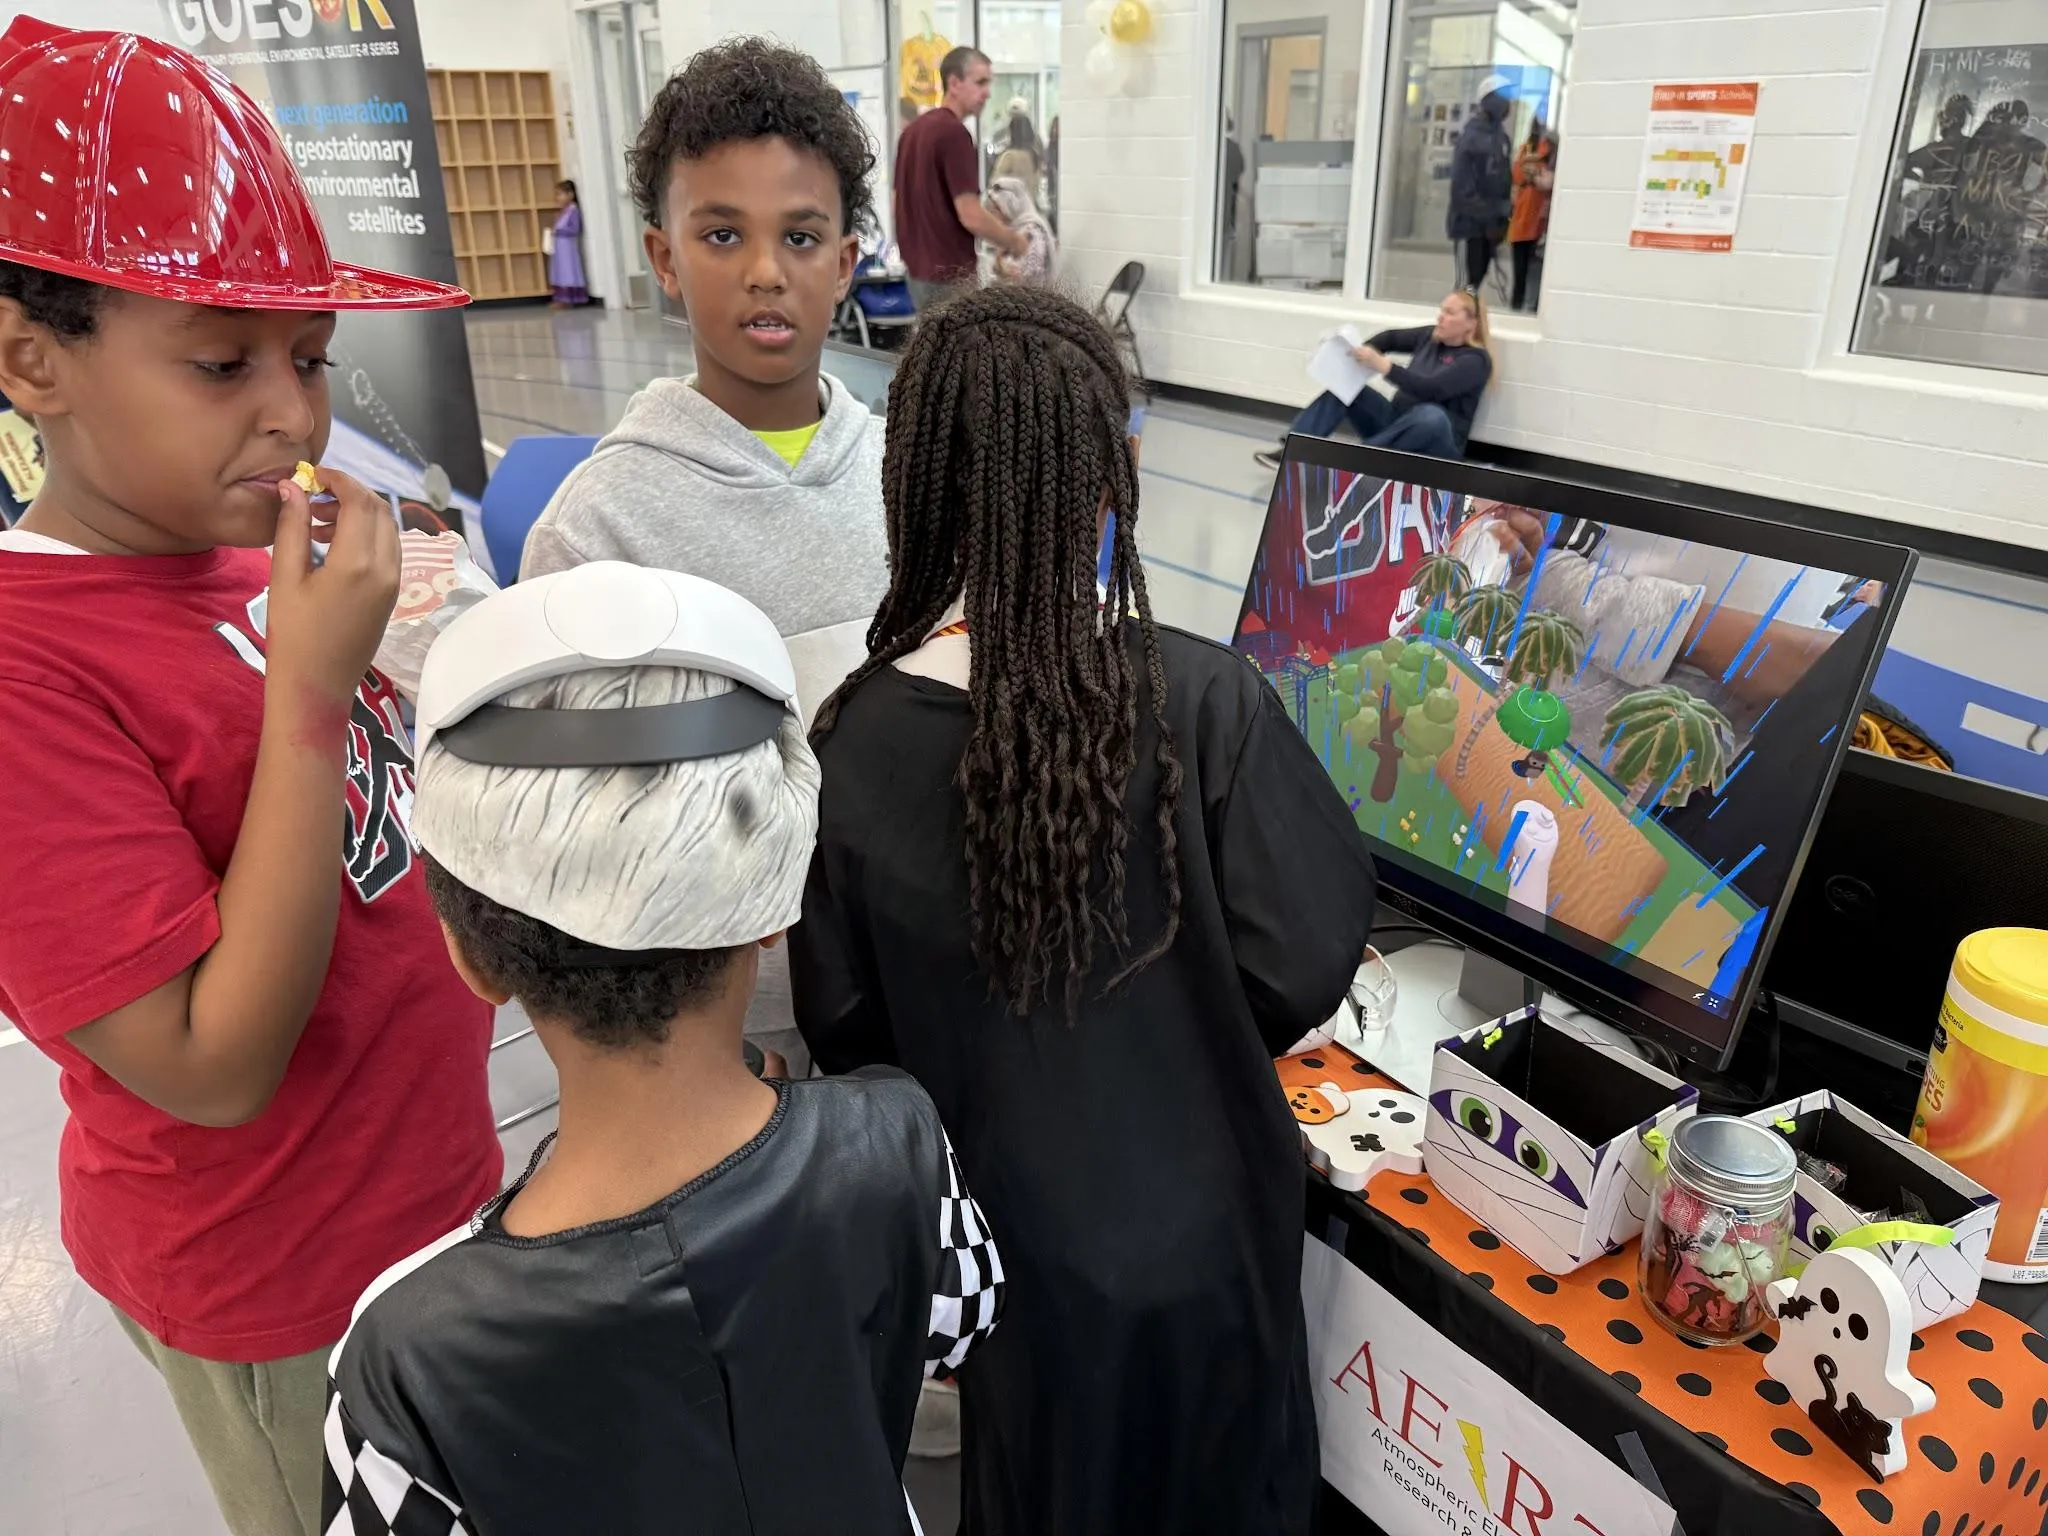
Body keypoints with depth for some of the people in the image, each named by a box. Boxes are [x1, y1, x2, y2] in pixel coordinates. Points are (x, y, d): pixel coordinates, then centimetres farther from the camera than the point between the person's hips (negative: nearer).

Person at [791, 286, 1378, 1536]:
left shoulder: (854, 740, -18)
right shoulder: (1199, 701, -25)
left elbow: (842, 1026, -8)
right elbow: (1309, 960, -17)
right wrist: (1194, 1043, 3)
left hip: (1003, 1231, 2)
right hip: (1192, 1228, -1)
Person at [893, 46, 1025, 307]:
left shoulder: (912, 131, 12)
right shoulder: (954, 132, -16)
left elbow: (904, 202, 18)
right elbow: (970, 215, -20)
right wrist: (1013, 241, -5)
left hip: (919, 270, 9)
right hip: (950, 275, -9)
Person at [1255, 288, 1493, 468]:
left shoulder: (1475, 360, -12)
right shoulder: (1431, 336, 9)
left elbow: (1431, 389, -26)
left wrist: (1383, 366, -35)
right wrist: (1365, 351, -11)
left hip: (1434, 448, -7)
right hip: (1396, 424, 7)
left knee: (1432, 415, -41)